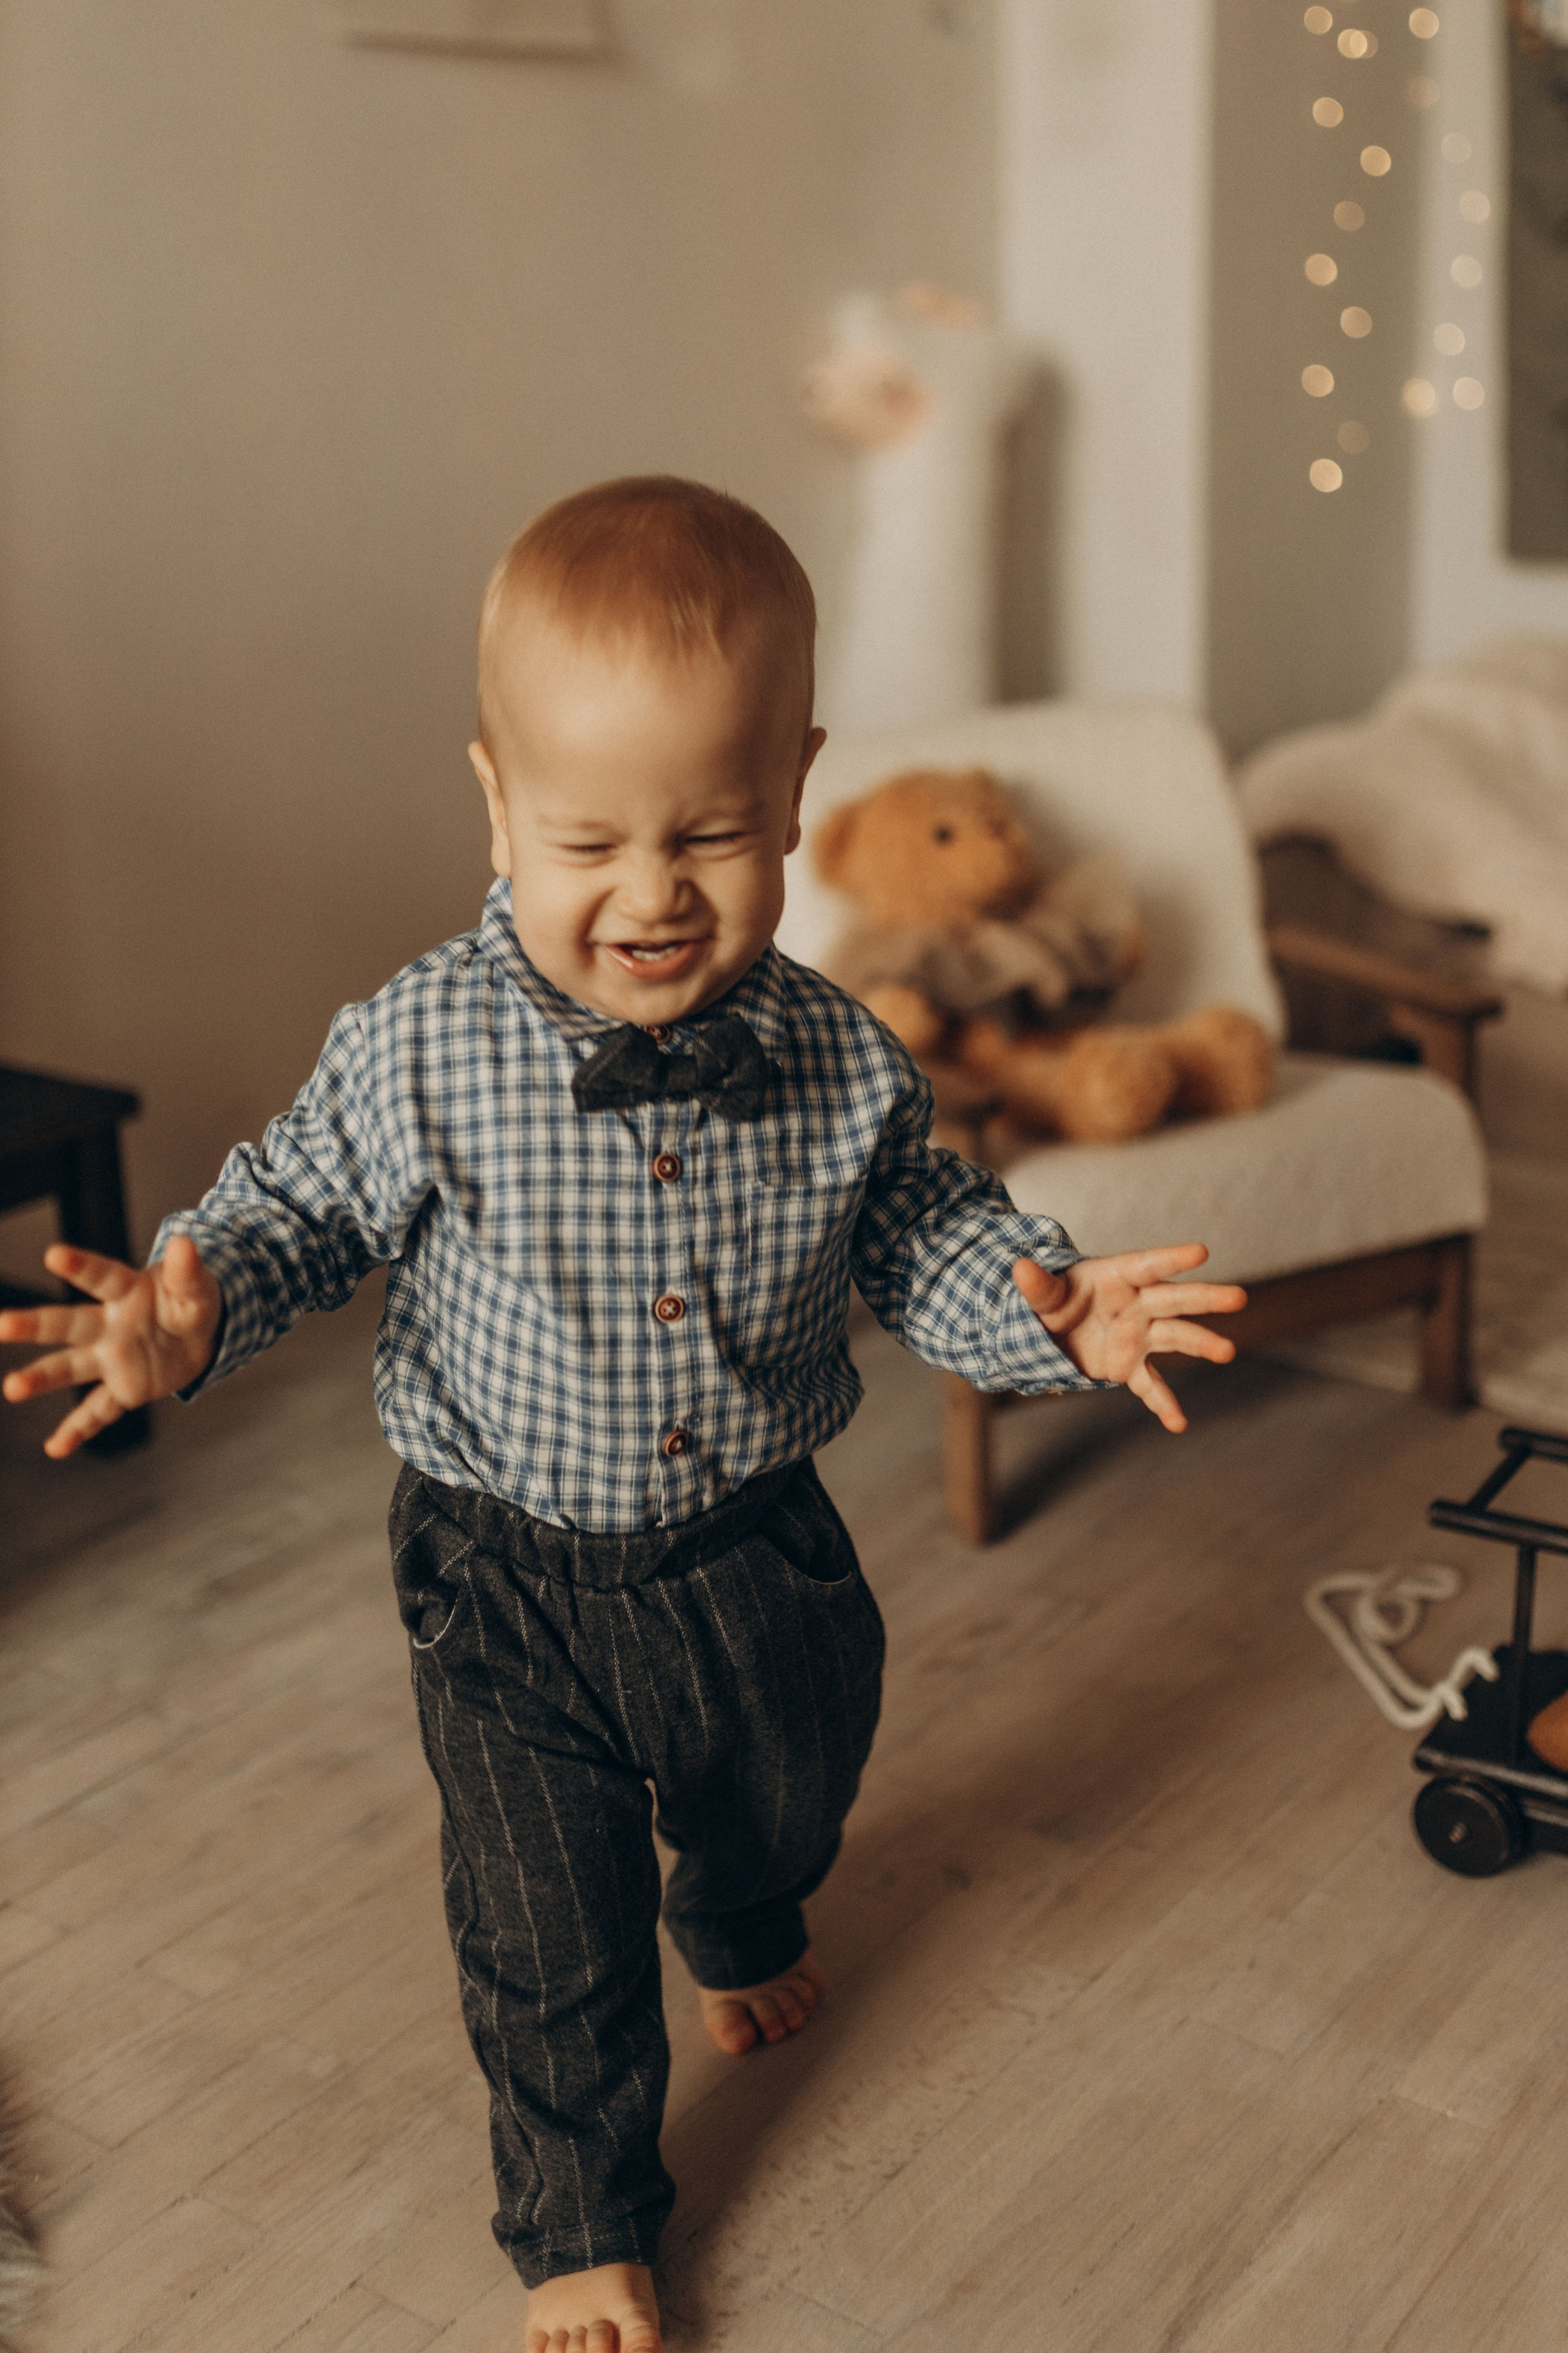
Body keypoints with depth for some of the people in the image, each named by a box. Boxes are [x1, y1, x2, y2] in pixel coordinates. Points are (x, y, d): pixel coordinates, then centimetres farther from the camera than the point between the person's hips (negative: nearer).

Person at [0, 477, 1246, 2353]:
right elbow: (297, 1204, -7)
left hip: (761, 1555, 4)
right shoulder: (417, 1055, -22)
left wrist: (1045, 1306, -20)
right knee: (548, 1940, 10)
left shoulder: (837, 1059, -15)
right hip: (511, 1582, -3)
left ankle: (740, 1929, 68)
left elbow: (920, 1230, -2)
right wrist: (187, 1313, -26)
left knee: (792, 1793, 31)